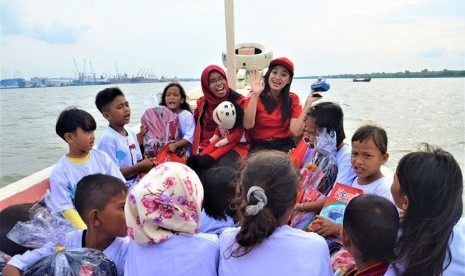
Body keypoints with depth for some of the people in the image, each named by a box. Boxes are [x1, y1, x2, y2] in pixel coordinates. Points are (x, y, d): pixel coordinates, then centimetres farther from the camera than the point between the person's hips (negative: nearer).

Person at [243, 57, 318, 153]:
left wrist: (307, 105, -15)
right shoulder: (256, 96, -1)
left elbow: (296, 132, -7)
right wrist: (255, 94, -22)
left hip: (285, 145, 2)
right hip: (259, 145, -2)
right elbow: (247, 125, -18)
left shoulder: (293, 99, 5)